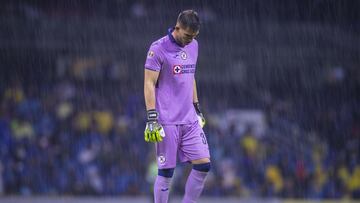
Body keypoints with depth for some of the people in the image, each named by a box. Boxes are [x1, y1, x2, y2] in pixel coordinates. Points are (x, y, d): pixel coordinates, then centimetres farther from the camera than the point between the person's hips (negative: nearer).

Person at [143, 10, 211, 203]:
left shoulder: (193, 46, 12)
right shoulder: (158, 48, -9)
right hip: (167, 122, -6)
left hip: (190, 120, 6)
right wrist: (152, 118, -16)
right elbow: (149, 84, -10)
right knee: (166, 171, -3)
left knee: (203, 165, -2)